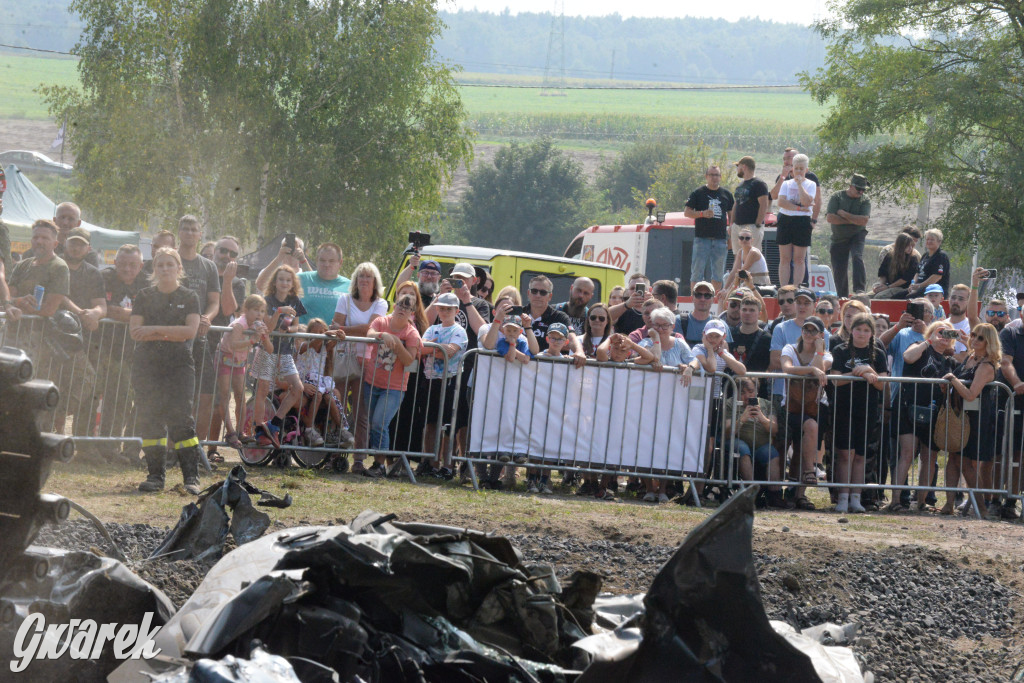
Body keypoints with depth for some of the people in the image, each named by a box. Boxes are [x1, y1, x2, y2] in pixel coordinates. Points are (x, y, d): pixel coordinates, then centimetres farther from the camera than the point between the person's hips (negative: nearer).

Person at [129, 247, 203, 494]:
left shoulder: (189, 297, 7)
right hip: (148, 365, 2)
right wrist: (171, 333, -9)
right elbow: (135, 331, -1)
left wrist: (154, 330, -10)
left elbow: (191, 330, -6)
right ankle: (155, 475, 5)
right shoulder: (144, 296, 11)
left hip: (179, 365, -2)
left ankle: (191, 476, -9)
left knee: (181, 418, -10)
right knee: (149, 418, -2)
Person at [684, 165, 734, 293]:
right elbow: (686, 212, 0)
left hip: (720, 239, 3)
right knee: (697, 271, -5)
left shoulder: (726, 194, 12)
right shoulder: (698, 193, 3)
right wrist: (702, 213, -18)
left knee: (718, 273, 5)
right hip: (701, 238, -3)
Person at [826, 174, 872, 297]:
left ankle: (859, 289, -34)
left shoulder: (865, 201, 1)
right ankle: (842, 297, 15)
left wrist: (844, 215, -14)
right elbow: (830, 218, -14)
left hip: (857, 236, -1)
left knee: (857, 257, -27)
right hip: (839, 238, 1)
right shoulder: (837, 197, -2)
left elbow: (864, 220, -15)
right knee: (838, 269, 1)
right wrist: (853, 220, -11)